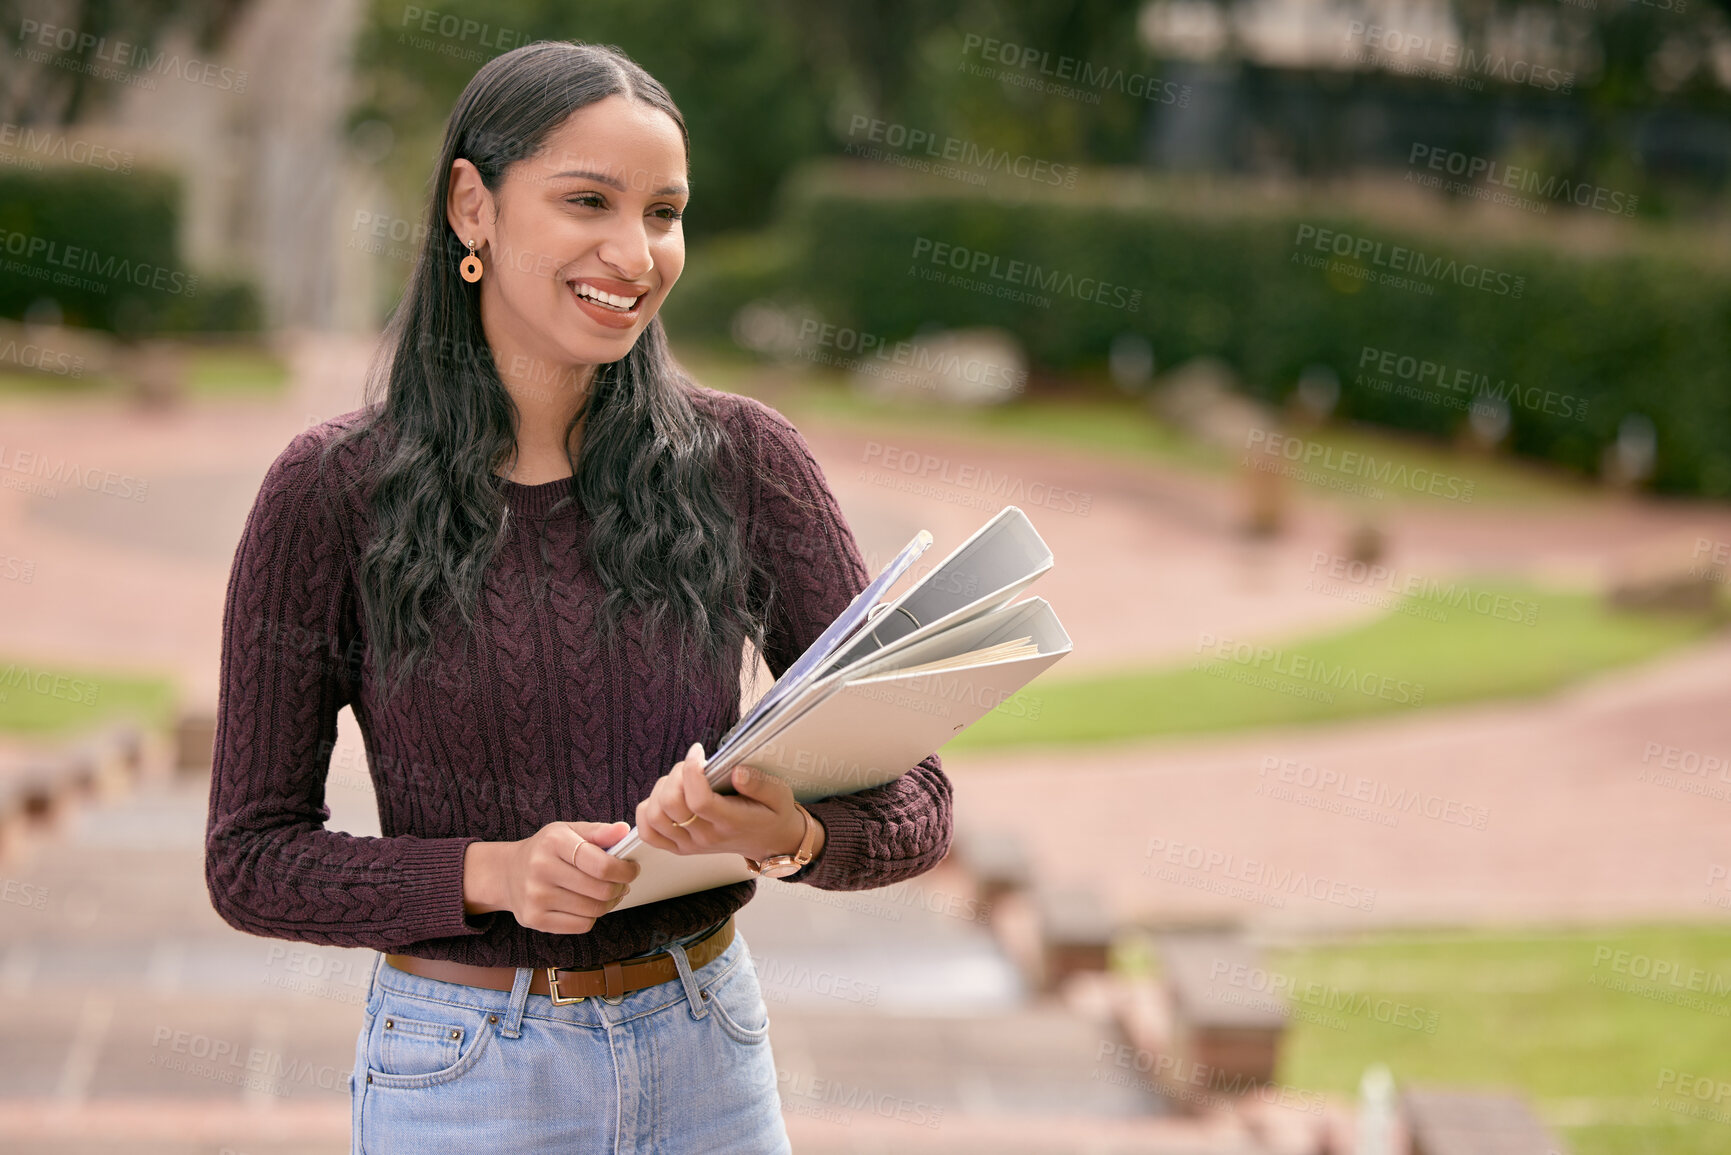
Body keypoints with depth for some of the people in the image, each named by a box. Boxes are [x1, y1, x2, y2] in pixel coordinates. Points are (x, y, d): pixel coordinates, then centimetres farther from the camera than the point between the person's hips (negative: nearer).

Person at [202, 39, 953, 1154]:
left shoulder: (747, 463, -5)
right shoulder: (330, 492, -8)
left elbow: (915, 806, -4)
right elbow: (252, 860, -5)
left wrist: (790, 835, -26)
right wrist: (492, 872, -20)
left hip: (709, 1057, 2)